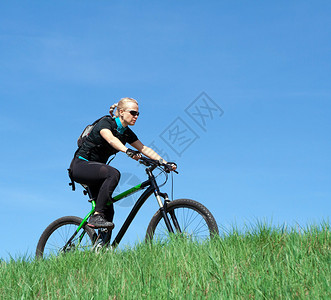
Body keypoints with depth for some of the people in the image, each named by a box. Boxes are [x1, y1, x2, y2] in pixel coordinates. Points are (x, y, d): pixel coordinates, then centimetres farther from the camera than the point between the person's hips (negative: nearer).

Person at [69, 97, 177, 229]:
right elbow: (111, 139, -38)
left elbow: (145, 149, 1)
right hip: (81, 166, -8)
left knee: (108, 211, -3)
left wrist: (165, 163, -12)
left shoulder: (127, 133, 5)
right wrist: (127, 151, -56)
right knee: (113, 173, -34)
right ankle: (96, 217, -33)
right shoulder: (106, 122, -17)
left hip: (95, 169, 8)